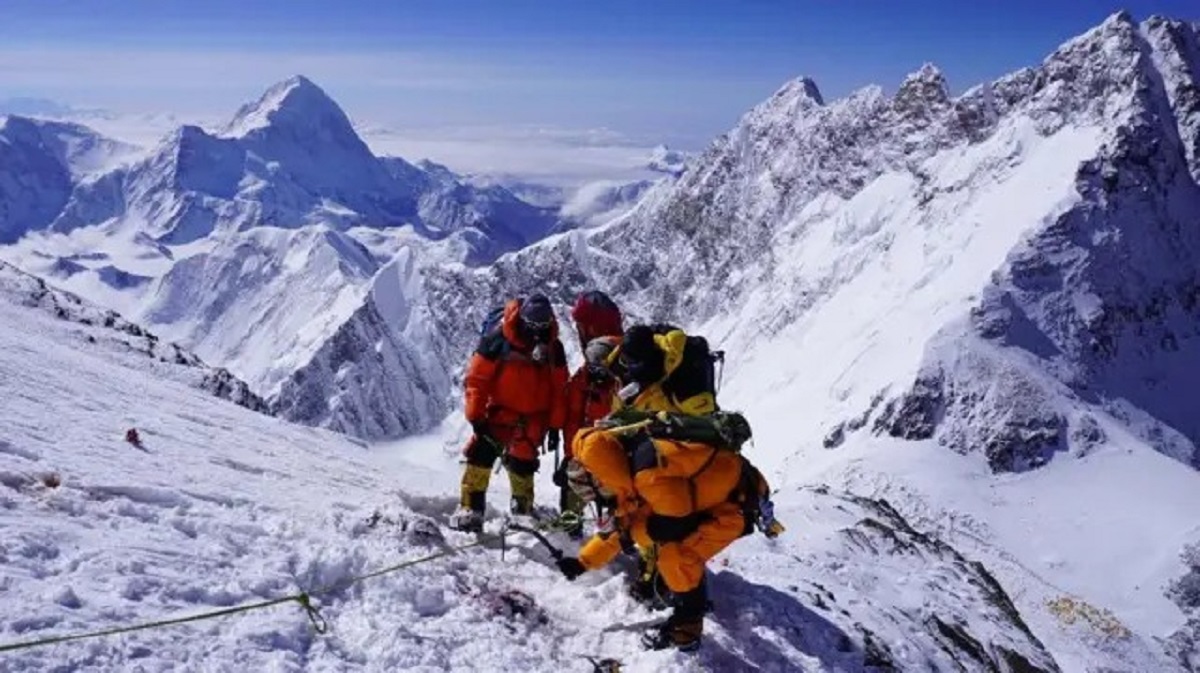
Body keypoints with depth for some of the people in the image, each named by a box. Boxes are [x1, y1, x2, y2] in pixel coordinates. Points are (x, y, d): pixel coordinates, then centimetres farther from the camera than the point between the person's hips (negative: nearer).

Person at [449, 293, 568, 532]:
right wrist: (476, 416, -13)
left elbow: (559, 388, 3)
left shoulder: (553, 347, -4)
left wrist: (555, 425, 2)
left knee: (522, 463, 6)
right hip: (500, 411, -2)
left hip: (533, 417, 2)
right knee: (482, 453, -13)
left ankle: (523, 508, 28)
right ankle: (471, 508, -6)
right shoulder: (497, 339, -15)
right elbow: (476, 378, -12)